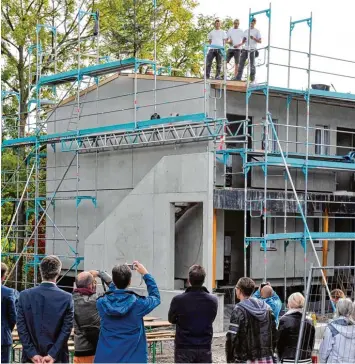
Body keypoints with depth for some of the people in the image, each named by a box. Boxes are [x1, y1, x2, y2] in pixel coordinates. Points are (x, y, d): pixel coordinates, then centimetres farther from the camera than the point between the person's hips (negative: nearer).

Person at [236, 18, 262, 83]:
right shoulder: (246, 31, 18)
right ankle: (238, 78, -2)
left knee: (252, 64, -3)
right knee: (241, 63, -2)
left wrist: (254, 38, -19)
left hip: (252, 50, -4)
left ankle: (252, 79, 0)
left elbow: (260, 41, -3)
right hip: (245, 49, 5)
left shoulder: (257, 31, 3)